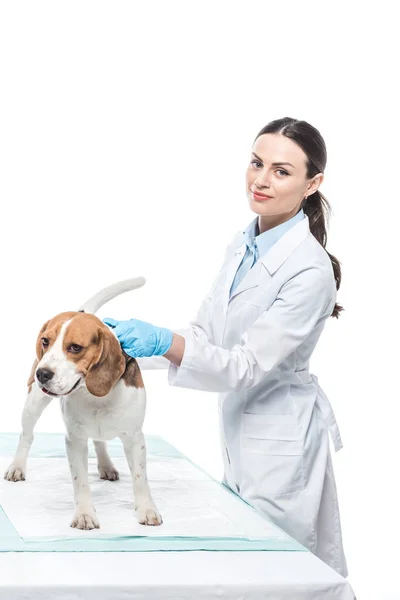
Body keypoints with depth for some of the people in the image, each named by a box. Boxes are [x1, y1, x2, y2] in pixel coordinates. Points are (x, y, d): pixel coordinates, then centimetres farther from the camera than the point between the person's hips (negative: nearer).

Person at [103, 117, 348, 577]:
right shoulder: (242, 245, 3)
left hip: (280, 441, -9)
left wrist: (165, 342, -37)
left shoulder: (310, 270, -23)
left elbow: (248, 366, -25)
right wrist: (132, 339, -5)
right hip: (238, 428, 9)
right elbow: (205, 332, 6)